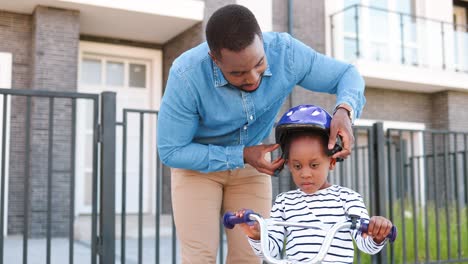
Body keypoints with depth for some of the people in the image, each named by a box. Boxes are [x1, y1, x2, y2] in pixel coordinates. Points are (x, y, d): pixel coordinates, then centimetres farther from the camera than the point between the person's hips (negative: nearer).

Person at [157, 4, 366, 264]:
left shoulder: (286, 52, -27)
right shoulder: (186, 76, -34)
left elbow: (347, 74, -13)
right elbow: (170, 151, -23)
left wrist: (344, 112, -36)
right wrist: (242, 156, -29)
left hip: (251, 163, 3)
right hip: (197, 162, -2)